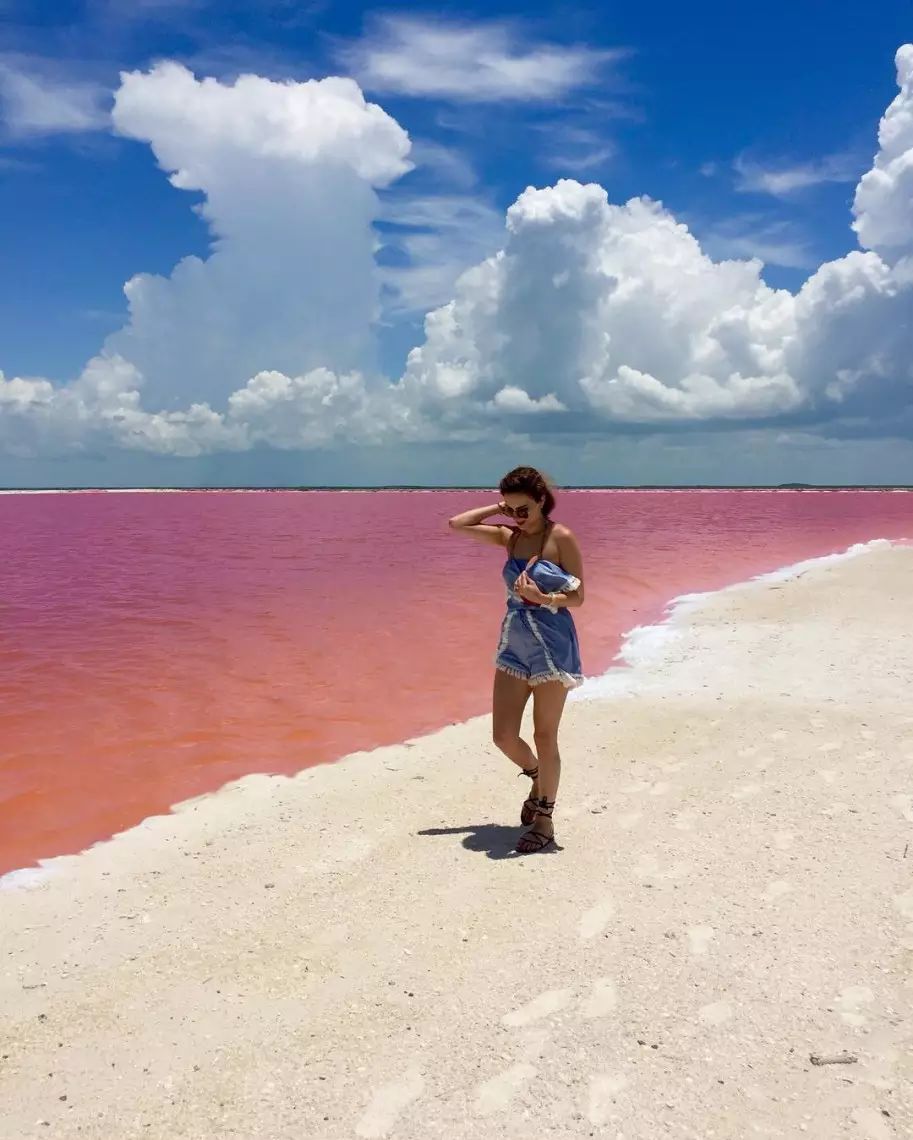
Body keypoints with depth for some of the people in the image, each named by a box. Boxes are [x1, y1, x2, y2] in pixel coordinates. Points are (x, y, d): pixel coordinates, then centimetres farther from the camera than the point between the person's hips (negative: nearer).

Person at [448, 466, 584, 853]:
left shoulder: (561, 538, -8)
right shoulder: (510, 536, 7)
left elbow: (578, 597, -8)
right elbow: (456, 524, 9)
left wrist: (541, 598, -24)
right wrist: (497, 508, 5)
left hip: (552, 645, -5)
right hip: (514, 644, 5)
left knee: (544, 737, 3)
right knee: (503, 735, 5)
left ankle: (544, 820, 18)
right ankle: (539, 779, 35)